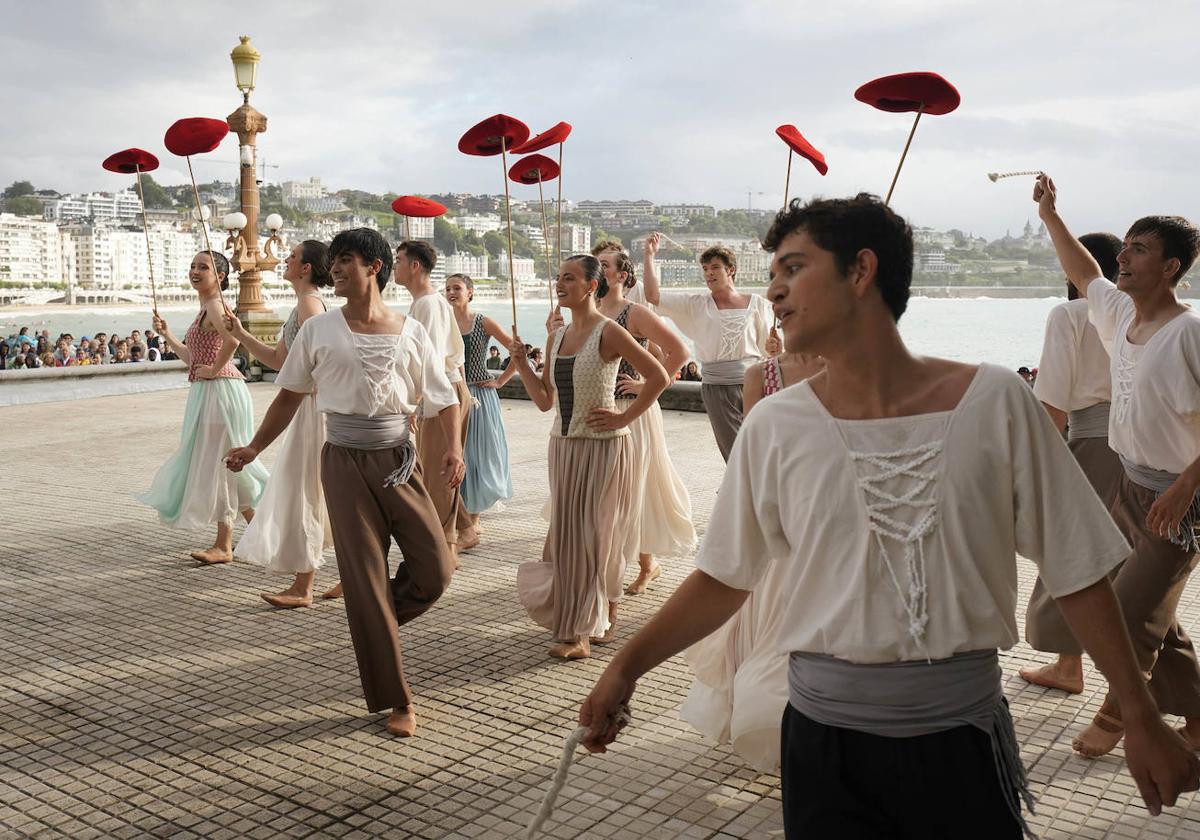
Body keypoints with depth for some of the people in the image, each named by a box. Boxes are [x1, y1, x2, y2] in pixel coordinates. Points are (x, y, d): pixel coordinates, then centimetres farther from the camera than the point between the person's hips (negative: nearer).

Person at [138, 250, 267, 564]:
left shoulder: (214, 305, -12)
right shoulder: (205, 308, 18)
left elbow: (232, 339, -33)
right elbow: (192, 358, 23)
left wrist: (215, 368, -21)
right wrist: (166, 334, 20)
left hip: (219, 390, -10)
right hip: (207, 391, 10)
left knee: (217, 463, -5)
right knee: (225, 465, 16)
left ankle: (224, 546, 1)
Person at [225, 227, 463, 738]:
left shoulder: (410, 332, 2)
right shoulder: (319, 330, 3)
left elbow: (444, 399, 3)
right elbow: (290, 394, 11)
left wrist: (454, 449, -13)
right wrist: (255, 448, 8)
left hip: (397, 458, 1)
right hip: (345, 461, -1)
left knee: (436, 569, -4)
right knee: (365, 577, 0)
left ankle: (378, 624, 28)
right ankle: (395, 700, 10)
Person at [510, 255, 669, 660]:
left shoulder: (608, 333, -11)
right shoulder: (556, 338, 10)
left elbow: (658, 376, -14)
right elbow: (545, 401, 11)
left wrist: (624, 417, -13)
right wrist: (521, 365, 0)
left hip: (603, 447, -7)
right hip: (564, 445, 7)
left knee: (592, 533, -1)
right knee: (567, 532, 10)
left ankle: (579, 633, 6)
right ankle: (603, 616, 27)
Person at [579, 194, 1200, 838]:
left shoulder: (995, 403, -8)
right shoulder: (774, 426, -4)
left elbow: (1077, 571, -2)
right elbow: (723, 576, 4)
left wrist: (1142, 719, 2)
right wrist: (625, 669, 0)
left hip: (961, 737, 0)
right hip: (823, 734, 1)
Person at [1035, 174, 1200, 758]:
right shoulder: (1120, 313, 3)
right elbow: (1084, 274, 22)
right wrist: (1050, 216, 18)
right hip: (1131, 486, 8)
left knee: (1131, 611, -2)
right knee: (1151, 611, 15)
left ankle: (1117, 714, 22)